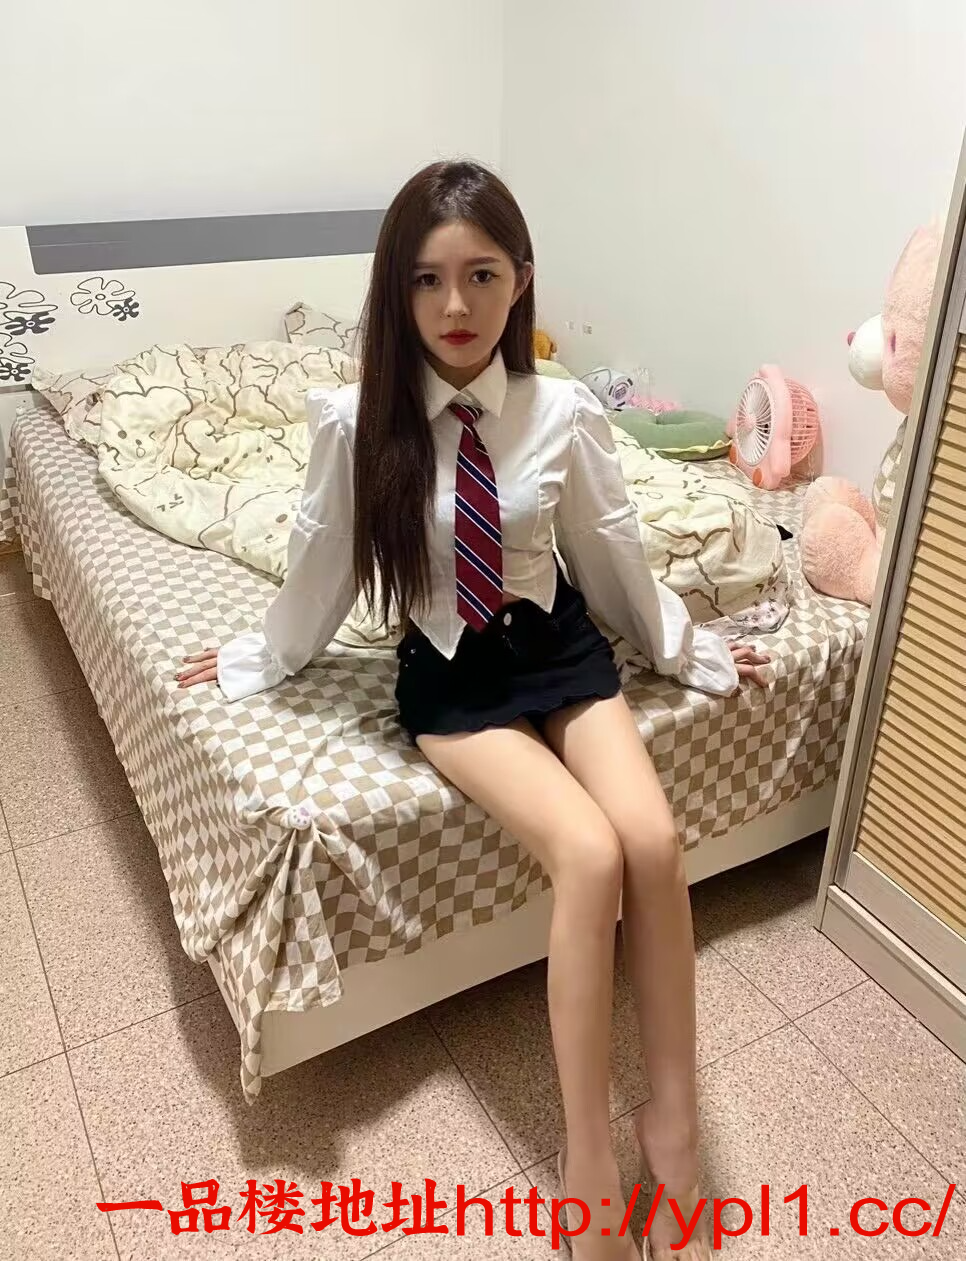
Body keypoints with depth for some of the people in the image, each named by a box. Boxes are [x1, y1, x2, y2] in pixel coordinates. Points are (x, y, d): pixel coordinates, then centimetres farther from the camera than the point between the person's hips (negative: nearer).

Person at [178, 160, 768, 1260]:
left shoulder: (563, 413, -9)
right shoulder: (355, 421, -13)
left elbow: (613, 554, 5)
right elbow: (323, 566, 2)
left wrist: (693, 652, 16)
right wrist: (259, 660, 14)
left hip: (561, 647, 2)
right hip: (448, 673, -2)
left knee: (655, 842, -21)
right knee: (589, 857, -24)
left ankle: (673, 1117, 1)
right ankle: (588, 1161, -7)